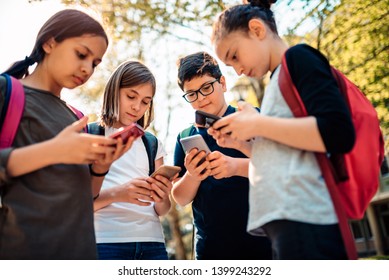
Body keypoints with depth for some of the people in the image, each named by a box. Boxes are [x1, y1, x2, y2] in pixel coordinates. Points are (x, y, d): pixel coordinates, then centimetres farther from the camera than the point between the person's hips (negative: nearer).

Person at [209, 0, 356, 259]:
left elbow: (338, 133, -18)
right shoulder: (279, 82, 23)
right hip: (284, 220, 9)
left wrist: (258, 124, -11)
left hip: (304, 219, -9)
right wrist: (239, 142, 13)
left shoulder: (299, 57, -2)